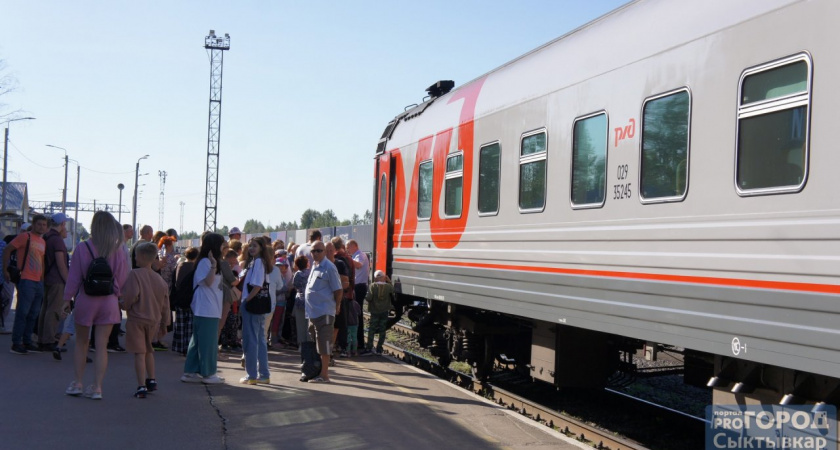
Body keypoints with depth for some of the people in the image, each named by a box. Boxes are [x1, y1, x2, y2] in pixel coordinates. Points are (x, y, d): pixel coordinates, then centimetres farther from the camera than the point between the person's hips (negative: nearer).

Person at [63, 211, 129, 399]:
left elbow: (74, 277, -5)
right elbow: (122, 278, 2)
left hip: (86, 299, -1)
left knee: (81, 343, 15)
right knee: (101, 346, 4)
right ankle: (97, 387, 5)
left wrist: (67, 299, 3)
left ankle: (77, 383, 18)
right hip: (109, 302, 1)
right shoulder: (118, 250, -3)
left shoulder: (83, 248, -9)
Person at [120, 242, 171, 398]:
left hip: (136, 319, -5)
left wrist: (122, 305, 1)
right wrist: (164, 324, 22)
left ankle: (142, 387, -6)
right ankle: (151, 381, 30)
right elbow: (165, 305, 11)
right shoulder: (160, 280, 5)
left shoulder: (134, 274, -12)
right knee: (148, 350, 23)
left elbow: (130, 297, -21)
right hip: (153, 321, 5)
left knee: (139, 353, -3)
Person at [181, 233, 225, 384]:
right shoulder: (205, 262, -13)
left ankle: (191, 372, 16)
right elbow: (208, 281, -22)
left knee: (198, 341, 12)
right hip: (206, 310, -10)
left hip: (212, 309, 10)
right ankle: (208, 373, 4)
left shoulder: (210, 261, 17)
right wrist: (213, 265, -30)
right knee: (207, 342, -3)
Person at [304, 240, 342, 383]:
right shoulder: (314, 267, 14)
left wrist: (333, 306, -4)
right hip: (312, 312, 9)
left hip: (324, 313, -9)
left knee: (324, 345, -3)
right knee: (315, 345, 16)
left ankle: (324, 375, 3)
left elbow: (338, 291, -10)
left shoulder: (329, 267, -11)